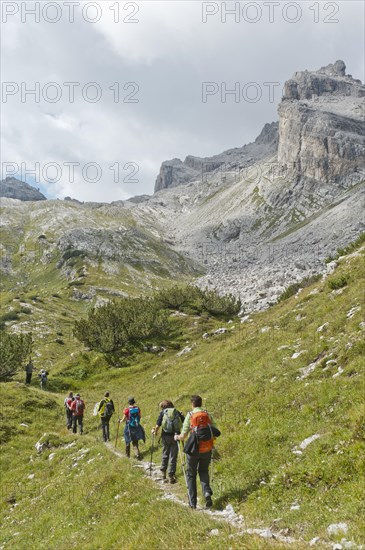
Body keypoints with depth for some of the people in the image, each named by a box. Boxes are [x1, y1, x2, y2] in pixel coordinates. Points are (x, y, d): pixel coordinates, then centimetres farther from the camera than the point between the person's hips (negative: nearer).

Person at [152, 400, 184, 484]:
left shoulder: (163, 413, 1)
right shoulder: (177, 412, 6)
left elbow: (158, 425, -4)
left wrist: (155, 432, 14)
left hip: (166, 436, 0)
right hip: (176, 436, 0)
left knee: (165, 455, 19)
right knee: (173, 456, 6)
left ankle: (163, 472, 29)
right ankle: (171, 476, 5)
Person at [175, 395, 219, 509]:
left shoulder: (190, 415, -7)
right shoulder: (208, 415, 2)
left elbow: (184, 435, -8)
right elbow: (216, 432, 2)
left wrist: (177, 437, 13)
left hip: (194, 449, -3)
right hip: (207, 449, 3)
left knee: (191, 475, 14)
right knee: (203, 472, 23)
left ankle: (192, 502, 14)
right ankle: (207, 492, -1)